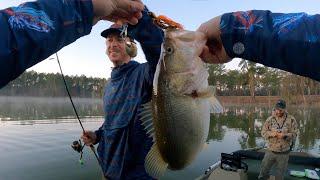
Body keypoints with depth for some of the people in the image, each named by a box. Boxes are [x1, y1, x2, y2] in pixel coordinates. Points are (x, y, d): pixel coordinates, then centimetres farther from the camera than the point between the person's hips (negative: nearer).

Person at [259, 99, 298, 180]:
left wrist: (285, 135, -25)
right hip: (270, 151, 1)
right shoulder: (270, 119, -4)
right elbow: (263, 132, -1)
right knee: (264, 170, 13)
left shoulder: (291, 119, -6)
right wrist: (271, 134, -21)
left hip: (284, 153, -1)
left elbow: (294, 134, -7)